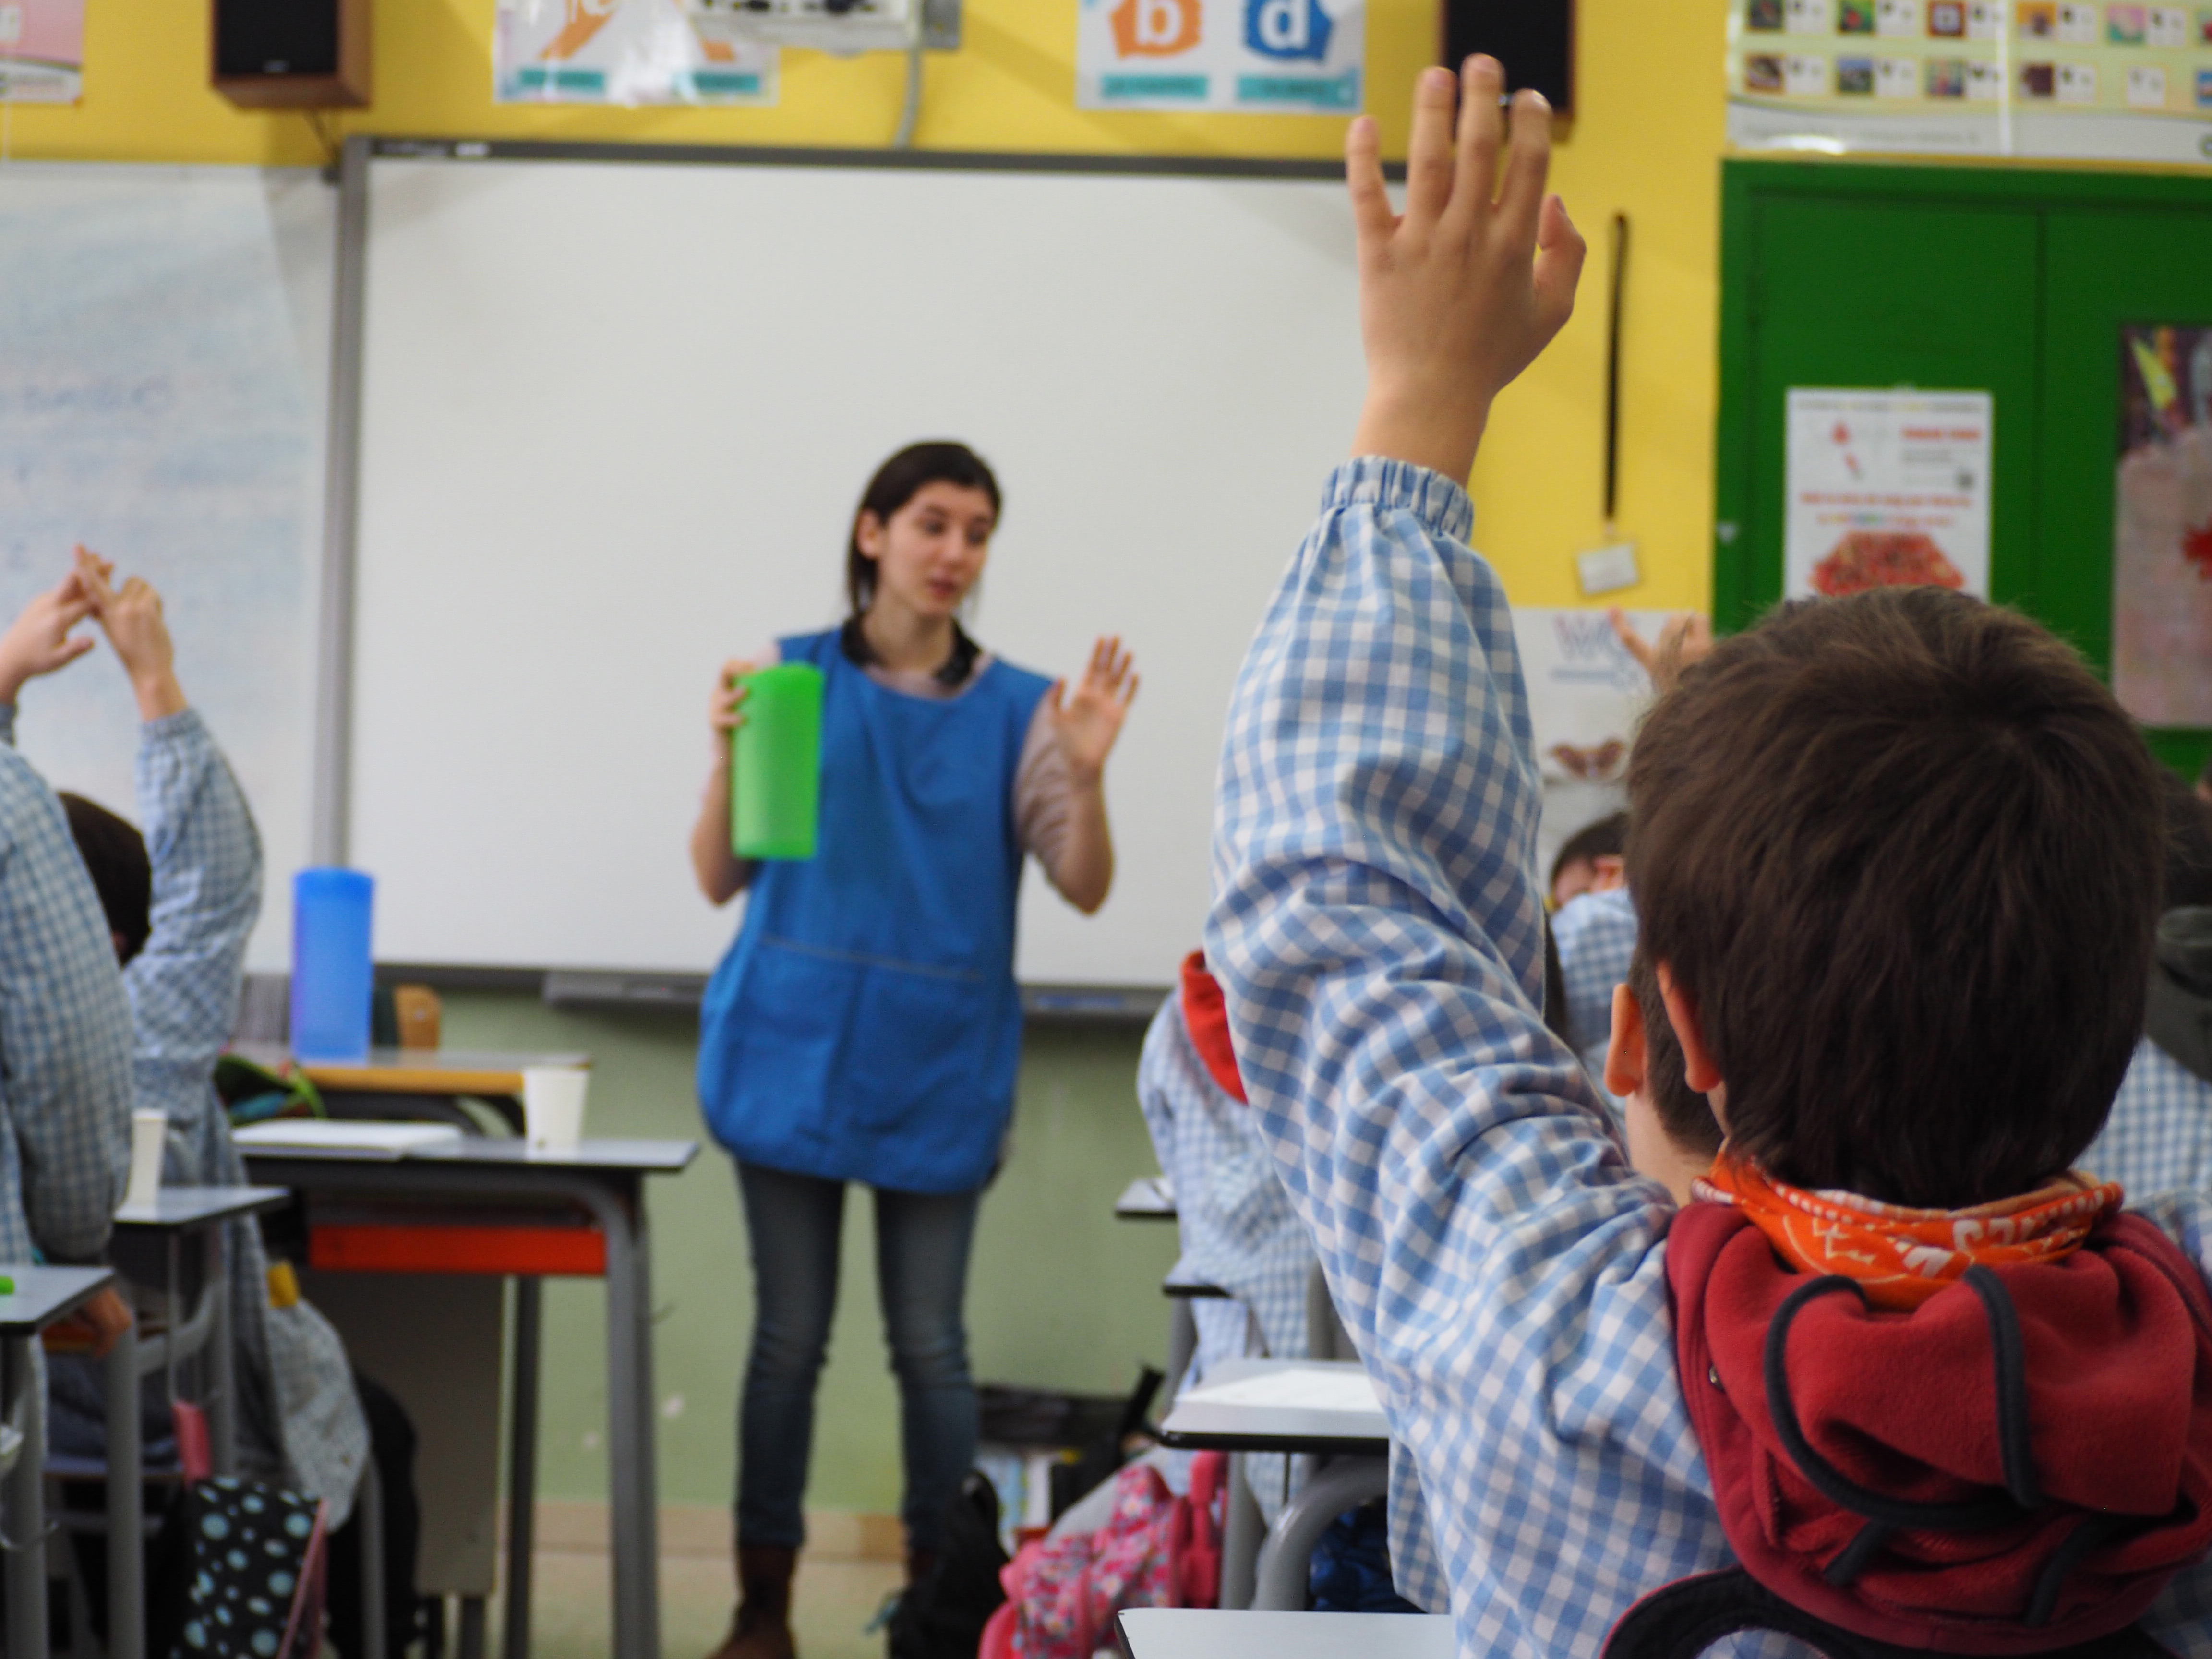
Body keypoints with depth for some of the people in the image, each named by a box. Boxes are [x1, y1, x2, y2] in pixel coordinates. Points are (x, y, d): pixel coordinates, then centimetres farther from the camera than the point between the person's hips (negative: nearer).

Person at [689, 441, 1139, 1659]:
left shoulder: (1016, 709, 4)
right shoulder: (793, 676, 3)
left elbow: (1084, 887, -3)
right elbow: (720, 879, 2)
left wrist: (1085, 773, -20)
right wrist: (729, 755, -15)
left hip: (939, 1065, 0)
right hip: (795, 1045, 0)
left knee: (930, 1342, 2)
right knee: (790, 1334, 4)